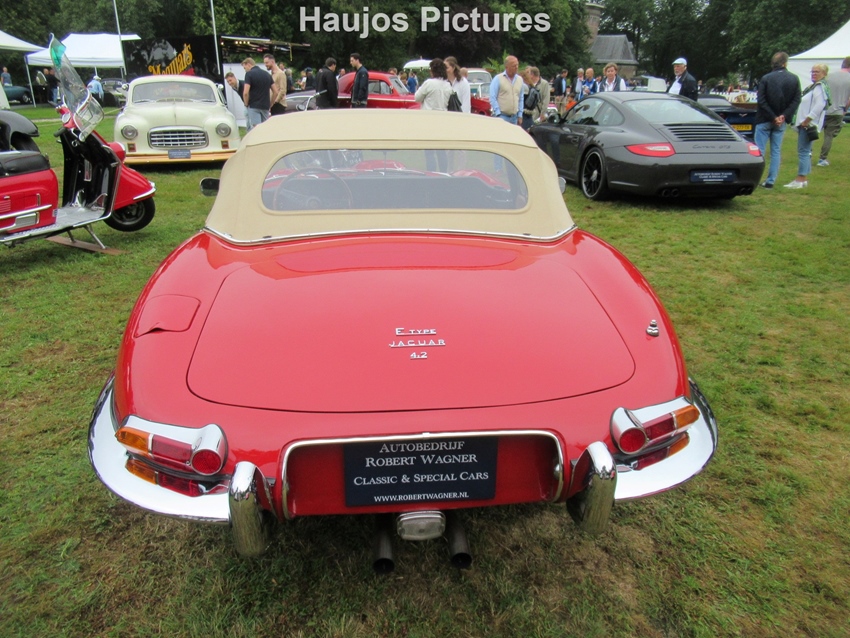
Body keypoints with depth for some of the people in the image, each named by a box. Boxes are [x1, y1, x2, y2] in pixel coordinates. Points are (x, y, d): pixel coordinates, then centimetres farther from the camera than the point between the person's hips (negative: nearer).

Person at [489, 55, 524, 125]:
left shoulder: (520, 80, 13)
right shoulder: (498, 79, -2)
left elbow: (521, 99, 17)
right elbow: (492, 98, -6)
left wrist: (520, 115, 11)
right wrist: (498, 114, -12)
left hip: (514, 117, 5)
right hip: (502, 116, -5)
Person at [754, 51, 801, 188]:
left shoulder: (766, 78, -9)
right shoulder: (794, 79, 1)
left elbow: (761, 100, -13)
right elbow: (796, 100, -4)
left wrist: (773, 117, -9)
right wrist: (784, 116, -6)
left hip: (764, 120, -3)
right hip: (781, 121, 3)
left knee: (759, 150, 0)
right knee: (776, 151, 9)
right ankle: (771, 181, 9)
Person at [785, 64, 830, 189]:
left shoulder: (821, 87, -11)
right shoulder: (812, 86, 19)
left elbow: (819, 106, -22)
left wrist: (807, 120, -21)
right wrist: (802, 121, 15)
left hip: (809, 125, -10)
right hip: (804, 124, 10)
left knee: (803, 151, -11)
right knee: (805, 152, 12)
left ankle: (801, 180, -11)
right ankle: (804, 178, 18)